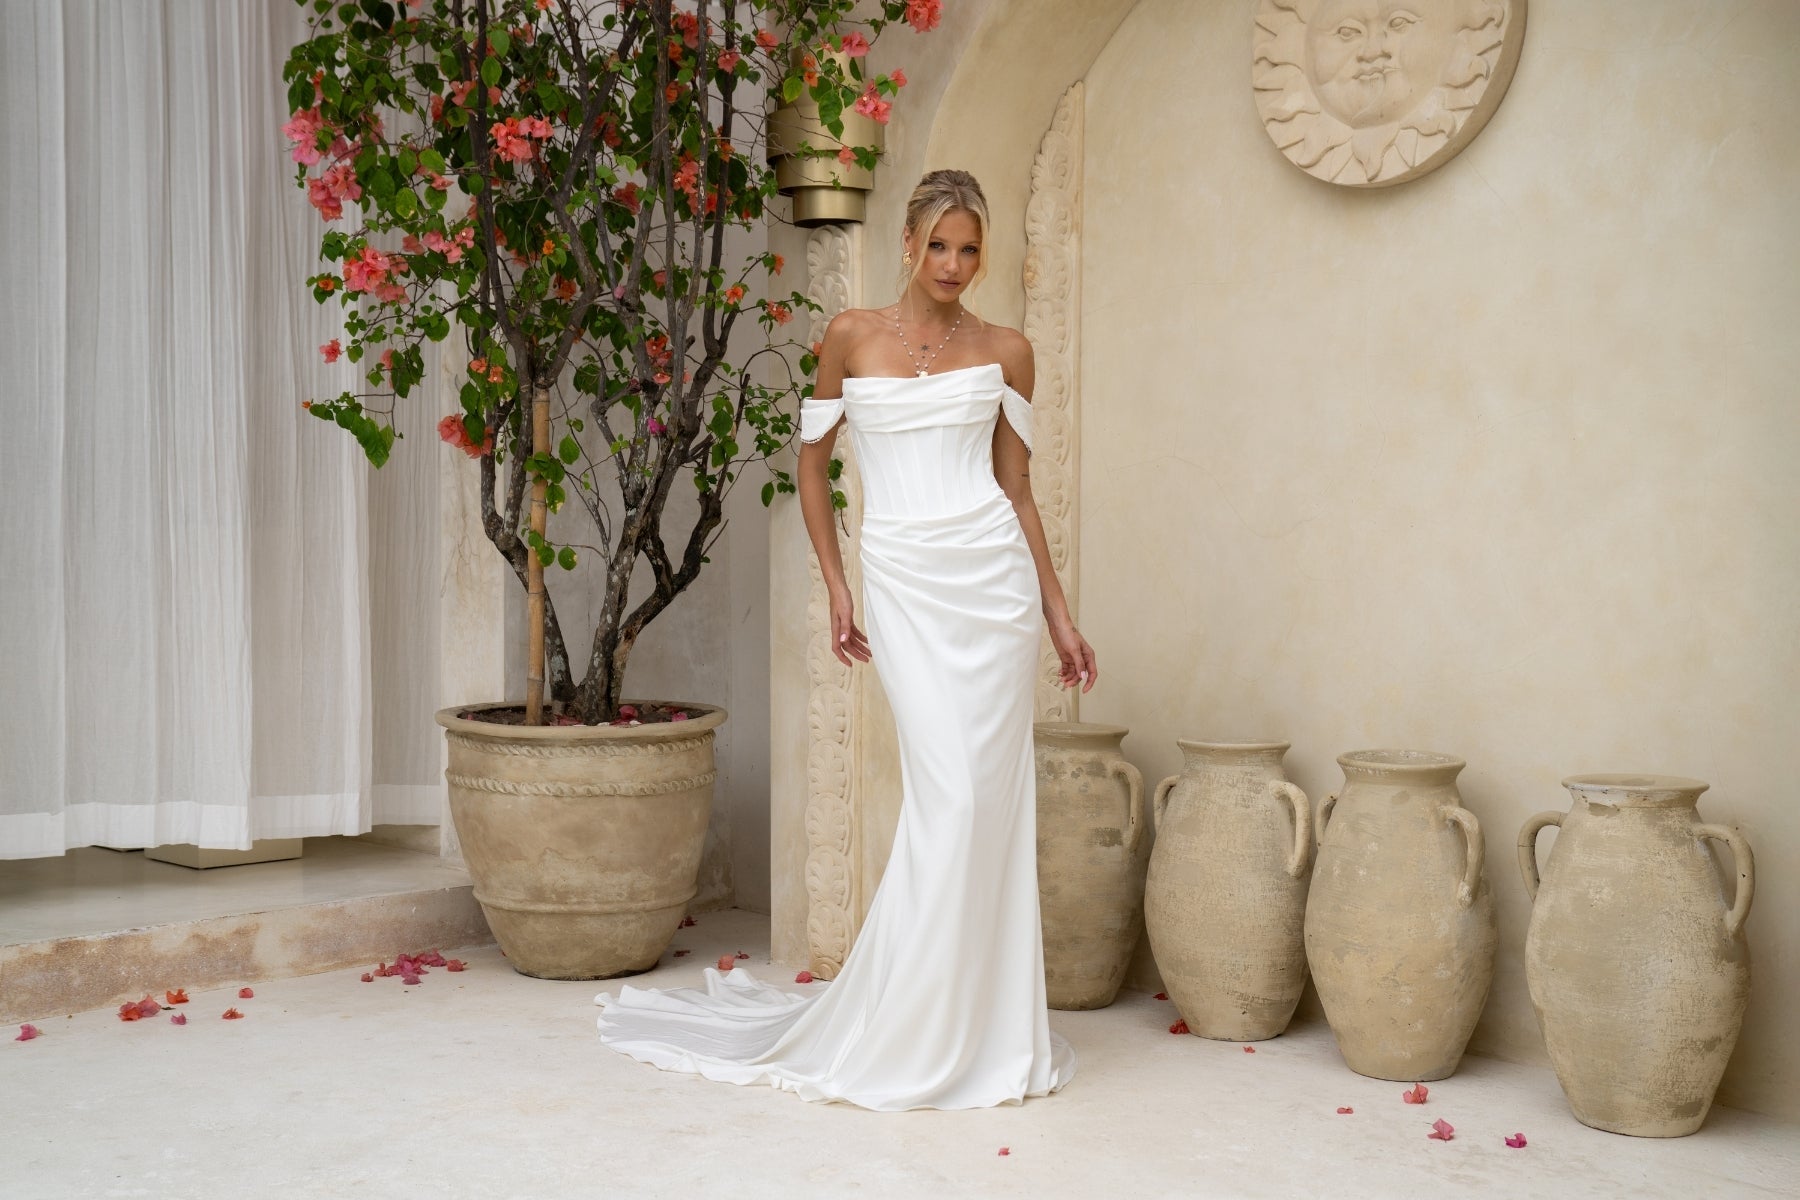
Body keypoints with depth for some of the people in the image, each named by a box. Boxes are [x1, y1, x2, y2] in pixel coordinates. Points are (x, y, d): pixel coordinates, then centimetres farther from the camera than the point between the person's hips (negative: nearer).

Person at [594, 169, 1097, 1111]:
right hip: (905, 584, -2)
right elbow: (812, 465, 10)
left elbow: (1017, 488, 13)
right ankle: (904, 1039, 5)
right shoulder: (853, 336, 4)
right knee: (947, 796, -10)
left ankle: (983, 1029, 15)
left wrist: (1059, 616, 10)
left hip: (996, 579, 3)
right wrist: (836, 593, 4)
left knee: (994, 799, 2)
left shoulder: (1005, 352, 10)